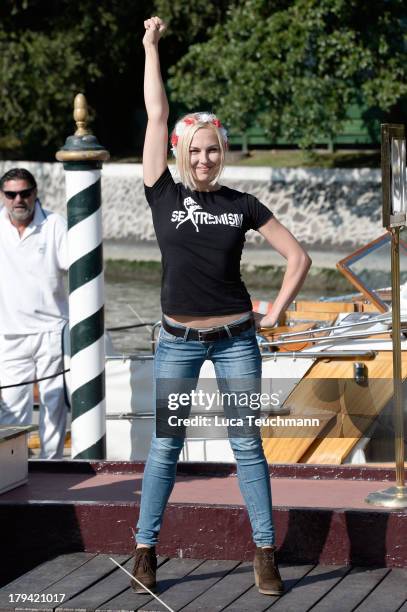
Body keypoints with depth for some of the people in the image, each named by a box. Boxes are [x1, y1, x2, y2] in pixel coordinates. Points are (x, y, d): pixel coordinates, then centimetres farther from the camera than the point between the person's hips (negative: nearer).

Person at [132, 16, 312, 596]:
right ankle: (145, 550, 11)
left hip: (236, 339, 0)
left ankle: (265, 554, 5)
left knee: (247, 445, 2)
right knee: (165, 446, 3)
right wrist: (151, 46, -2)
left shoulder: (242, 204, 2)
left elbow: (298, 257, 7)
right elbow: (156, 116, -4)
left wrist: (276, 312, 0)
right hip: (178, 340, 0)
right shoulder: (164, 195, 0)